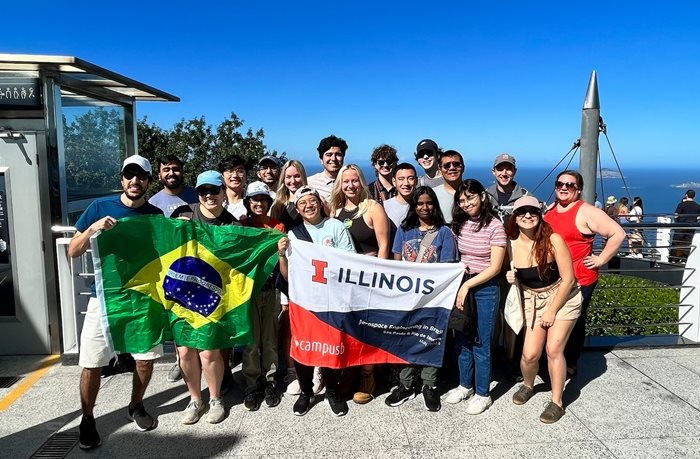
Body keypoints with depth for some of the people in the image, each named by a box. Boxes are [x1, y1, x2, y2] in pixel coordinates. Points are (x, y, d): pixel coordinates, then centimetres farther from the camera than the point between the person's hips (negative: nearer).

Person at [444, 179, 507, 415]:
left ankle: (482, 393, 19)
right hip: (461, 285, 5)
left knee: (481, 343, 3)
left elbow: (495, 267, -11)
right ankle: (465, 385, 31)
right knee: (461, 340, 13)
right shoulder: (459, 223, 5)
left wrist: (468, 285, -14)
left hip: (485, 289, -5)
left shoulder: (495, 226, -11)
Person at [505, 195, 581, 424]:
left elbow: (568, 279, -15)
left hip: (563, 297, -3)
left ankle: (557, 402, 11)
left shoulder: (553, 240, -20)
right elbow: (514, 275, 10)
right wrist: (510, 278, -13)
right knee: (530, 354, -4)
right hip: (533, 300, 3)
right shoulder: (511, 244, -10)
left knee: (553, 349, -10)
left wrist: (552, 311, -13)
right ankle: (528, 385, 29)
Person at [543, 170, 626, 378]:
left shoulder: (586, 212, -12)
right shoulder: (549, 210, 8)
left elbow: (618, 234, -13)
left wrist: (601, 259, -13)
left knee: (574, 323, 8)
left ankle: (570, 365, 25)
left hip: (579, 280, -6)